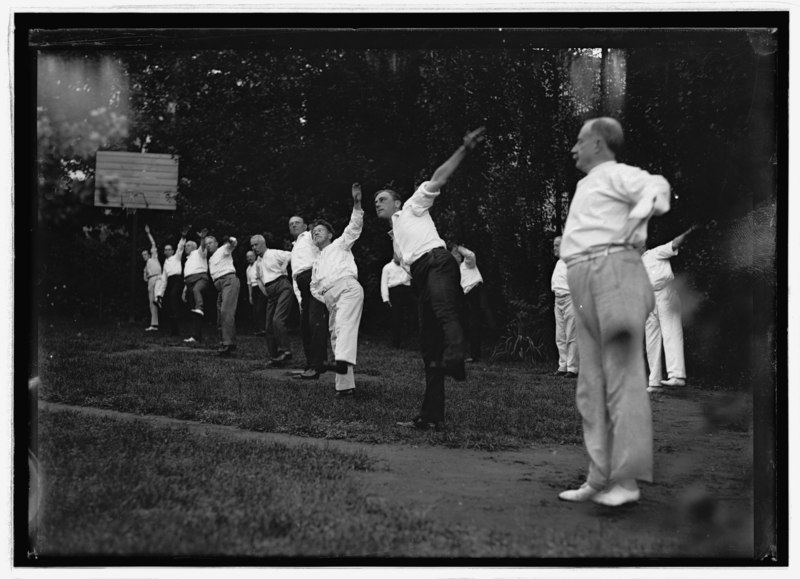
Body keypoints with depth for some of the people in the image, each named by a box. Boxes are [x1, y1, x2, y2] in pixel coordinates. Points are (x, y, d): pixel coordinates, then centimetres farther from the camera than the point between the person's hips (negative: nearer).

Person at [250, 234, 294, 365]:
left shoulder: (274, 253, -3)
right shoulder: (258, 262, 21)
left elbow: (291, 256, -15)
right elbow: (258, 277, 36)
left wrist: (283, 268, -15)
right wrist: (262, 287, 19)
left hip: (282, 286, -8)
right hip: (270, 293, 9)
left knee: (277, 320, -22)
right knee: (269, 325, 5)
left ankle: (285, 350, -17)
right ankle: (274, 356, 11)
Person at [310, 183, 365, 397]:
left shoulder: (340, 245, 19)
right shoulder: (317, 263, 36)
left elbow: (354, 227, 6)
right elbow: (314, 286, 38)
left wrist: (357, 205, -9)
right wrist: (322, 298, 16)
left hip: (347, 287, -7)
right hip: (331, 300, 7)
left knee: (344, 324, -31)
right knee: (336, 338, 2)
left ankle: (343, 360, -57)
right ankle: (345, 385, 5)